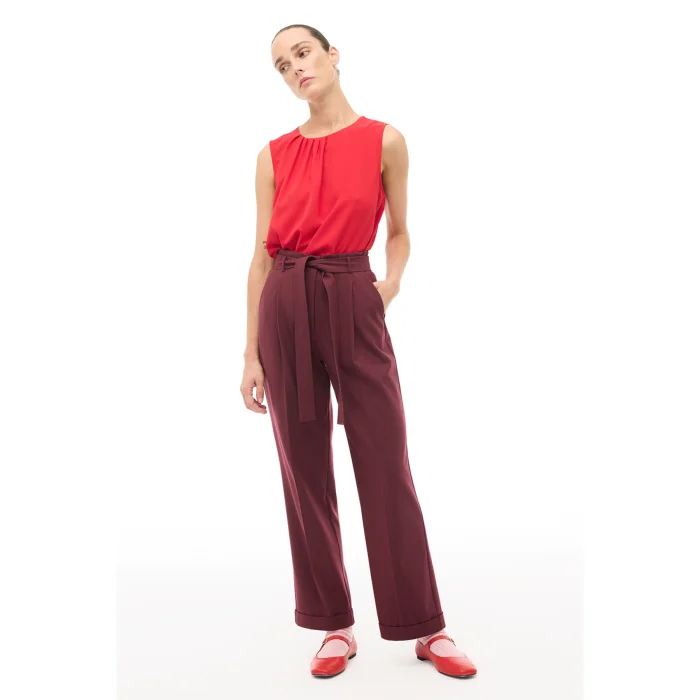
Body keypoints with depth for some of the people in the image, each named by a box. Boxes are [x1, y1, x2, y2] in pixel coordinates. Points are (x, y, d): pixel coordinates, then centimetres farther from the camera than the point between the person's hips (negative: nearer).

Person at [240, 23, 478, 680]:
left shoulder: (384, 140, 4)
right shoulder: (274, 155, 8)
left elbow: (398, 233, 15)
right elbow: (261, 257, 7)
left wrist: (391, 282, -5)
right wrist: (251, 354, 4)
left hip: (353, 304, -2)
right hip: (285, 308, 2)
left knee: (386, 467, -1)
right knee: (305, 472, 5)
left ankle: (425, 627, 14)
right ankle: (335, 625, 20)